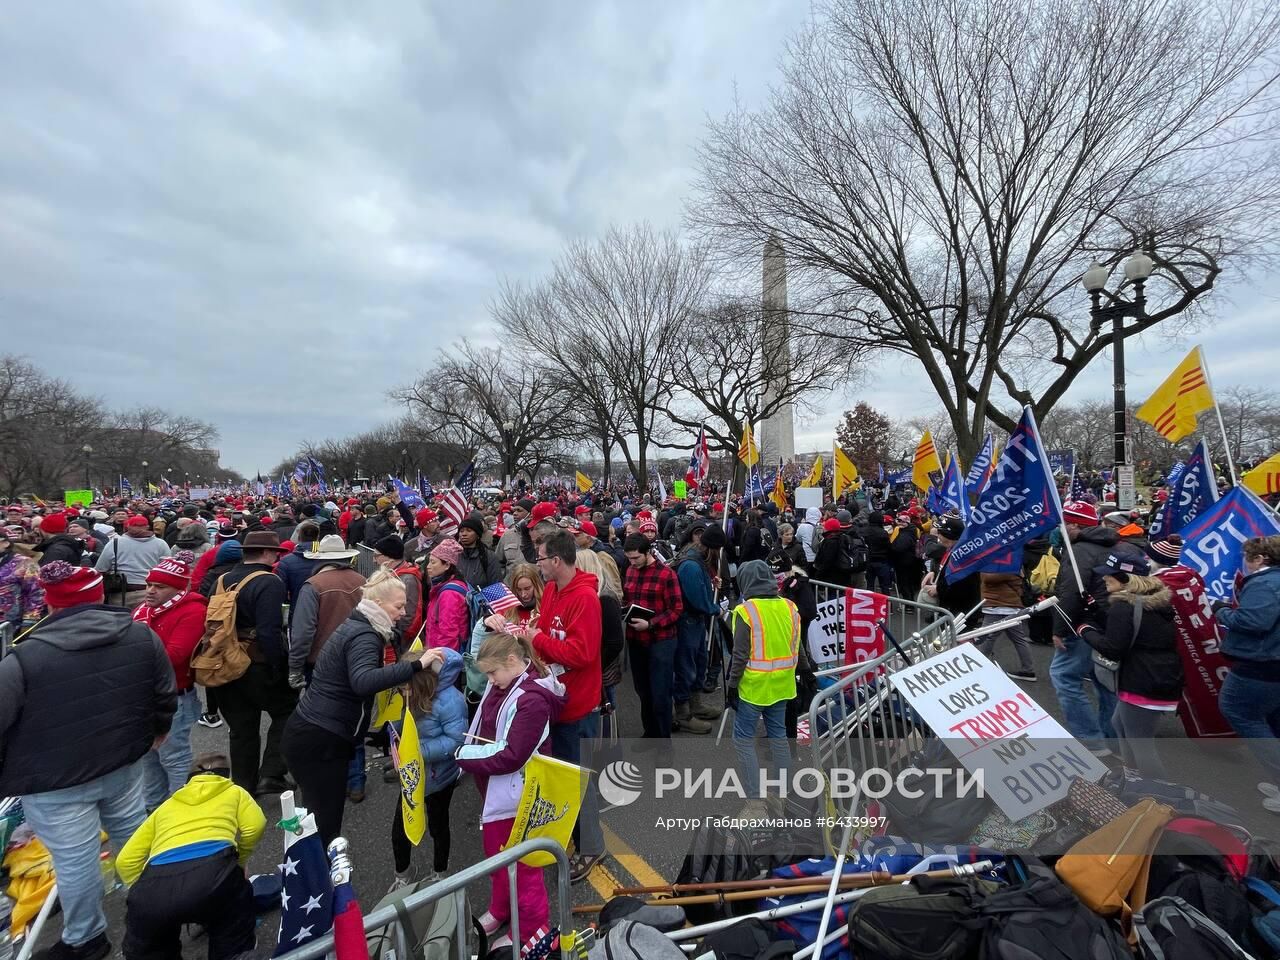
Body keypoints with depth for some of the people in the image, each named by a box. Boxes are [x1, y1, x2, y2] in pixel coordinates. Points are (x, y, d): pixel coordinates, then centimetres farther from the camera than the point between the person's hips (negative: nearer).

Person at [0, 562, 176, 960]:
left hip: (55, 782, -4)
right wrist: (157, 730, 20)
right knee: (133, 834, 23)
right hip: (123, 764, 4)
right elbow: (166, 695, 2)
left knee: (75, 860, 12)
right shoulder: (142, 635, -8)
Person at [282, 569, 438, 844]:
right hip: (319, 741, -10)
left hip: (312, 733, 10)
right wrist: (416, 665, -39)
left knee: (320, 819, 20)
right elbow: (363, 682, -40)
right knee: (325, 823, 0)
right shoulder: (364, 636, -20)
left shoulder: (357, 627, 10)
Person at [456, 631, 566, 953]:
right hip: (495, 790, 9)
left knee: (520, 860, 10)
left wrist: (464, 756, -20)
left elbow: (511, 757, -29)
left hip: (515, 795, -9)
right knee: (496, 852, 26)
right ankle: (500, 910, 49)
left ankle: (533, 926, 32)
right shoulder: (501, 685, -2)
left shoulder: (532, 699, -30)